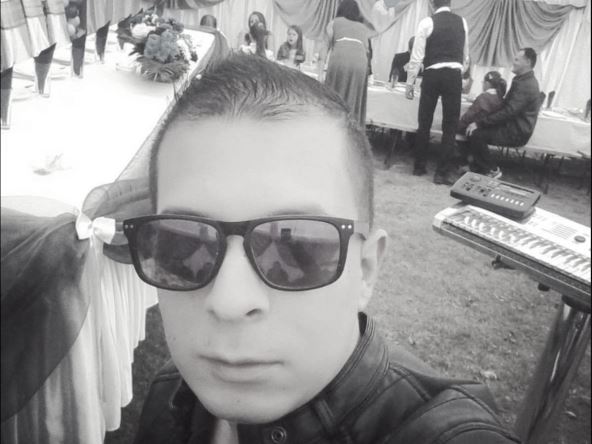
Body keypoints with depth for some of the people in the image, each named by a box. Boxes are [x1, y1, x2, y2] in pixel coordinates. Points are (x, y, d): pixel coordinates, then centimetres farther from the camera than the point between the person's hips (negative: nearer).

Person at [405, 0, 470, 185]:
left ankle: (419, 166, 19)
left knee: (424, 123, 10)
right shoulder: (462, 22, 10)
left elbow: (417, 56, -5)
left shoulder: (427, 22, -2)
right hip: (454, 75, 2)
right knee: (450, 125, 4)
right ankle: (443, 172, 4)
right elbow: (465, 56, 16)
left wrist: (410, 83, 1)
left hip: (432, 75, -2)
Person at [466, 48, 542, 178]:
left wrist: (479, 122, -25)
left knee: (475, 134, -23)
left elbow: (508, 112, -26)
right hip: (513, 126, 10)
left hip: (516, 133, -10)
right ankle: (480, 166, 8)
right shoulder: (524, 80, 15)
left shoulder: (526, 85, -19)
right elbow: (506, 105, 15)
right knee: (474, 127, 4)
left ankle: (491, 171, -8)